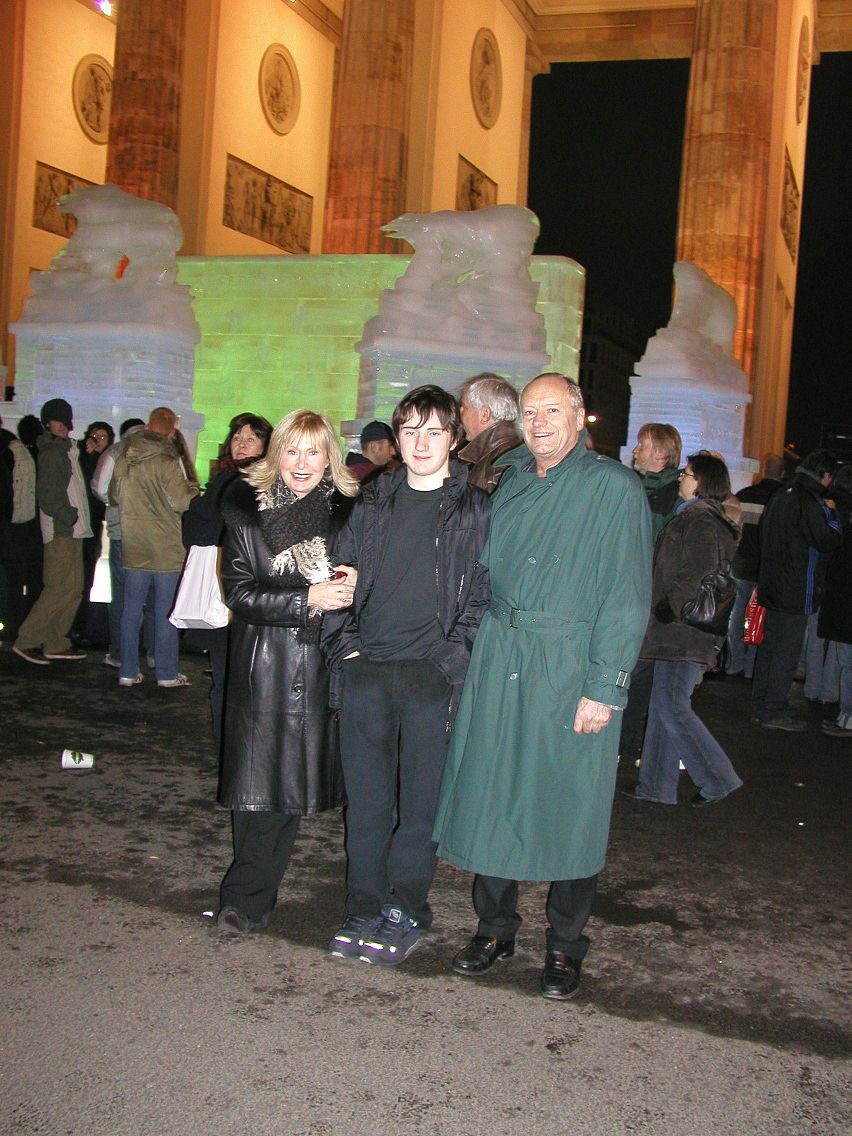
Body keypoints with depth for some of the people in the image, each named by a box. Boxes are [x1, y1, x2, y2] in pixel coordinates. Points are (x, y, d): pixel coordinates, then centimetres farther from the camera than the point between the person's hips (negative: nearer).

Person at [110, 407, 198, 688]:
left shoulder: (123, 459, 3)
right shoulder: (166, 462, -16)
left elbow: (114, 496, 14)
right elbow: (181, 502, -16)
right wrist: (193, 490, 3)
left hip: (133, 548, 5)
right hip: (165, 549, -5)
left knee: (131, 611, 10)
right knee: (166, 612, 4)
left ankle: (128, 671, 14)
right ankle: (166, 673, 8)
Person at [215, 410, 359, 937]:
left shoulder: (347, 512, 3)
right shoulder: (245, 509, 0)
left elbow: (354, 586, 13)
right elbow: (239, 590, -5)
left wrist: (350, 587, -11)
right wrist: (308, 599, -16)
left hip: (319, 666, 1)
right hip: (263, 667, -1)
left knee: (292, 780, 5)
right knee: (260, 782, -1)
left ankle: (247, 896, 22)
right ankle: (251, 897, 14)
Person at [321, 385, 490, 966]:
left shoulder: (475, 510, 1)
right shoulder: (373, 503, 13)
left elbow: (485, 593, -1)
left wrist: (453, 657, -11)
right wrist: (343, 642, 4)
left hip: (432, 676, -3)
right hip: (366, 672, 3)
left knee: (421, 798, 4)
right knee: (366, 797, 9)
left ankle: (406, 909, 18)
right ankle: (365, 908, 21)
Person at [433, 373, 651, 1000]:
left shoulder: (615, 488, -4)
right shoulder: (511, 481, 14)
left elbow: (627, 598, -9)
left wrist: (604, 687, -15)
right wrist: (477, 657, 10)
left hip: (570, 666, -5)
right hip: (498, 659, 5)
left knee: (568, 803, 4)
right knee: (490, 793, 9)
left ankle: (565, 945, 21)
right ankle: (496, 927, 27)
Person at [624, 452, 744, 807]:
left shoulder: (700, 521, -14)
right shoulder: (695, 516, 18)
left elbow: (699, 575, -22)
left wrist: (669, 606, -15)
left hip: (684, 630, -10)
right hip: (679, 630, 10)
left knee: (672, 706, -6)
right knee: (664, 705, 12)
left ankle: (717, 778, 3)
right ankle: (657, 785, 17)